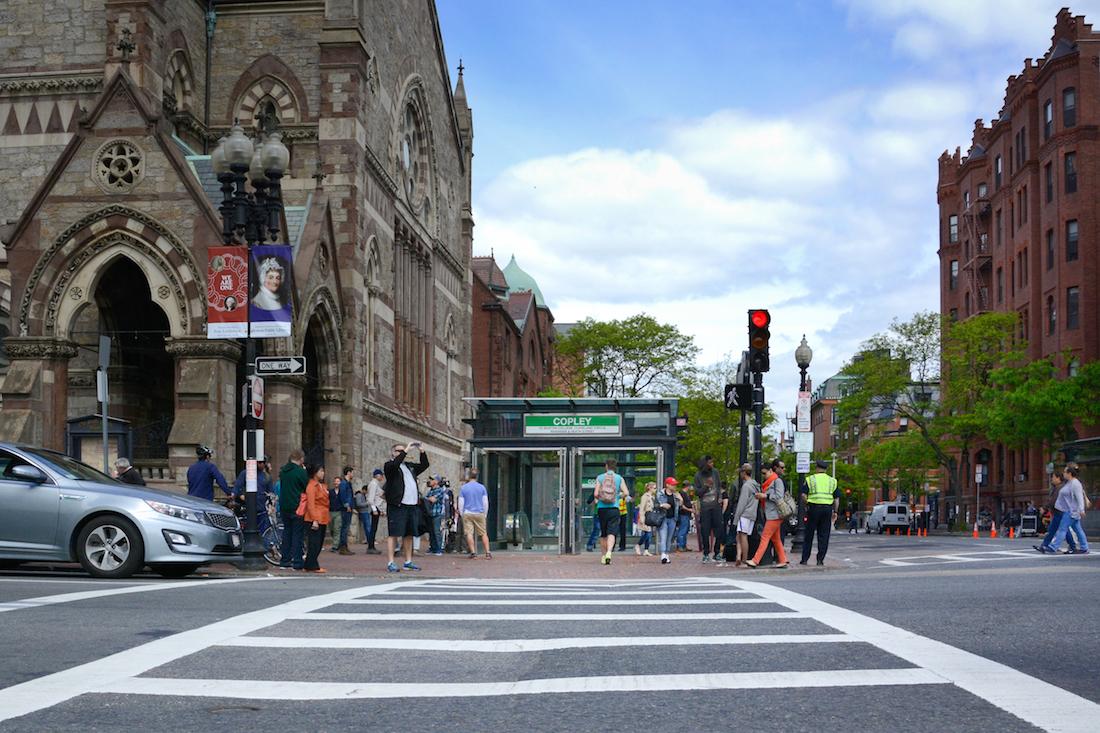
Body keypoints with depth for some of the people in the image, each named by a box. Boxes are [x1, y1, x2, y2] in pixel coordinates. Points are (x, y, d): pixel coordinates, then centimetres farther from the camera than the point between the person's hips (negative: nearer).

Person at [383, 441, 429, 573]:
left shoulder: (409, 467, 22)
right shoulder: (389, 466, 1)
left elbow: (424, 465, 24)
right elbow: (395, 464, -20)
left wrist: (422, 451, 11)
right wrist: (406, 450, -17)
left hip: (412, 506, 7)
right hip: (397, 506, -7)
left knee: (409, 534, 11)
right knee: (393, 534, -7)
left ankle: (408, 562, 18)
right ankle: (390, 563, -7)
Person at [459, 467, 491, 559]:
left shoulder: (463, 488, 1)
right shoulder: (482, 487, 3)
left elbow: (461, 503, 1)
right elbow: (486, 503, 3)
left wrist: (461, 514, 11)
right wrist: (485, 514, 13)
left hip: (467, 513, -1)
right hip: (479, 513, 1)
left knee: (469, 533, 0)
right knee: (484, 533, 5)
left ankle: (473, 552, -6)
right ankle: (487, 553, 0)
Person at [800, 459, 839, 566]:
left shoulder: (810, 479, 3)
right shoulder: (832, 481, 11)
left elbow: (804, 495, -6)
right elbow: (837, 498, 8)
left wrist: (806, 505, 6)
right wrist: (835, 511, 11)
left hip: (814, 508, -2)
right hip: (827, 509, 2)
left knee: (808, 535, 6)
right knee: (824, 536, 5)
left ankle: (804, 559, 6)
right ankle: (820, 559, 1)